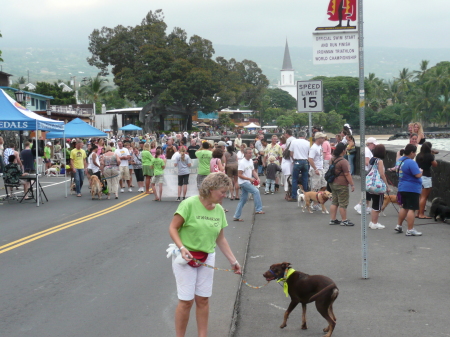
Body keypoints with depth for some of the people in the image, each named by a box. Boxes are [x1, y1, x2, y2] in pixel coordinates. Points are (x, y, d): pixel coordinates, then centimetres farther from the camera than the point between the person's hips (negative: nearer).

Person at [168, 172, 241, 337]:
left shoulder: (219, 210, 1)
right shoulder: (189, 204, -17)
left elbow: (220, 239, 10)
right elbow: (173, 228, -13)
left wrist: (233, 261, 9)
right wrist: (182, 248, -27)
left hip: (207, 258, 5)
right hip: (185, 257, -5)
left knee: (203, 299, 9)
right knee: (186, 301, -2)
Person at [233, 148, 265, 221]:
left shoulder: (251, 161, 11)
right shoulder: (242, 163, -16)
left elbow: (253, 171, 16)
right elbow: (239, 175, -18)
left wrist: (257, 178, -2)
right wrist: (250, 179, -21)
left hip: (248, 182, 9)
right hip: (243, 182, -9)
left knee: (243, 199, 9)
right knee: (256, 191, -18)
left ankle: (236, 217, 14)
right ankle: (258, 210, -14)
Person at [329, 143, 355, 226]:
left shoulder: (333, 159, 6)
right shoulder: (343, 161, -19)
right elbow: (347, 174, -18)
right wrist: (352, 185, -13)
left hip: (333, 184, 9)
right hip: (341, 185, -9)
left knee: (334, 202, 13)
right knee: (343, 203, 0)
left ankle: (332, 219, 16)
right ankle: (344, 221, 6)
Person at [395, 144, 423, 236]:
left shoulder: (400, 160, 8)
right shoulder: (411, 162, -20)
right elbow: (418, 175, -24)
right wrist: (420, 171, -2)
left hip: (402, 188, 9)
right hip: (412, 189, -9)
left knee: (404, 207, 21)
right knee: (411, 209, -5)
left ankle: (399, 226, 28)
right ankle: (410, 230, -3)